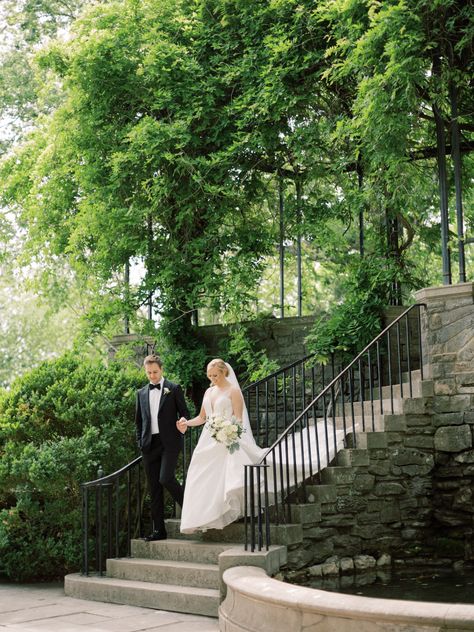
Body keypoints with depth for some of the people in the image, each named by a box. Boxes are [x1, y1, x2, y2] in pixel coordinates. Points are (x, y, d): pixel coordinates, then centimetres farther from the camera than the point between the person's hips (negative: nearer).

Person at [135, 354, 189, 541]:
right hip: (149, 445, 4)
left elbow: (184, 414, 4)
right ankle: (159, 530, 9)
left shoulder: (174, 389, 2)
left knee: (165, 478, -20)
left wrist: (181, 431, -10)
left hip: (169, 442, -4)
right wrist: (140, 442, 9)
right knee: (154, 489, 4)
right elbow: (138, 421, 18)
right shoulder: (141, 393, 13)